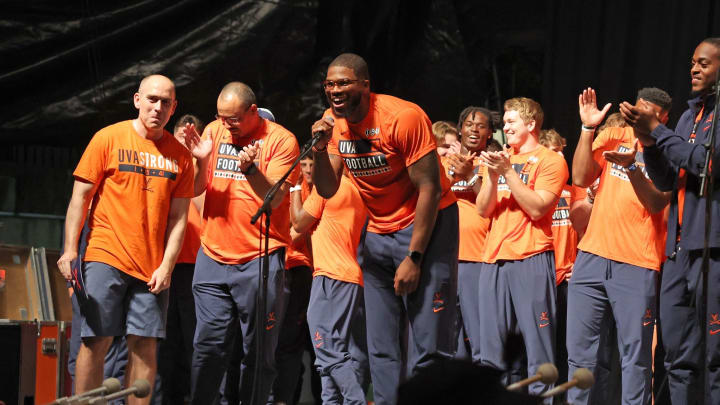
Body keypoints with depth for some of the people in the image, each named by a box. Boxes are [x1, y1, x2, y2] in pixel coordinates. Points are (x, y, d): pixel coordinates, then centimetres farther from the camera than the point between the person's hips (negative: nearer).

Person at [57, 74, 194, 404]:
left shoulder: (179, 154, 9)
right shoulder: (108, 139, 2)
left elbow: (179, 216, 9)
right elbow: (80, 197, 1)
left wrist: (167, 265, -2)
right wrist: (70, 250, -8)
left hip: (152, 267, 3)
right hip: (106, 256, -2)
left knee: (145, 346, -2)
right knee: (96, 340, -7)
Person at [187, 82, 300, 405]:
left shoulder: (280, 140, -3)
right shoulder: (214, 131, 10)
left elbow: (274, 198, -11)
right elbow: (195, 190, 8)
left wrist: (250, 168, -27)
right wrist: (202, 160, -11)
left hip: (260, 260, -3)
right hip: (213, 256, 3)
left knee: (258, 351, 0)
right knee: (209, 345, 0)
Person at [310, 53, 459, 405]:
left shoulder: (403, 118, -20)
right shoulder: (333, 122, -1)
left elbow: (429, 188, -19)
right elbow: (327, 189, 2)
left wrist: (413, 258, -20)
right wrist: (320, 149, -18)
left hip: (426, 224, -7)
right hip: (379, 232, 7)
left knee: (429, 346, -12)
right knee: (381, 348, 6)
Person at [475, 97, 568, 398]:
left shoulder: (550, 161, 1)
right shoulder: (499, 158, 18)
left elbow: (537, 208, -10)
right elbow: (483, 209, 11)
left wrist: (508, 172, -13)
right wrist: (493, 176, -5)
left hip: (531, 258, -6)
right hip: (494, 260, 6)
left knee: (537, 342, -8)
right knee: (489, 348, 4)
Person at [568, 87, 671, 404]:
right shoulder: (614, 136, 12)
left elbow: (656, 203, -9)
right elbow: (580, 177, 3)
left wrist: (632, 166, -22)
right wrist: (588, 129, -4)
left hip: (637, 266, -4)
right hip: (592, 257, 4)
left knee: (635, 354, -5)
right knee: (582, 351, 4)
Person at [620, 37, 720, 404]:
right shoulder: (690, 115, 20)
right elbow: (666, 181, 19)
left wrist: (657, 129, -9)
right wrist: (648, 141, 3)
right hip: (679, 250, 8)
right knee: (679, 359, 7)